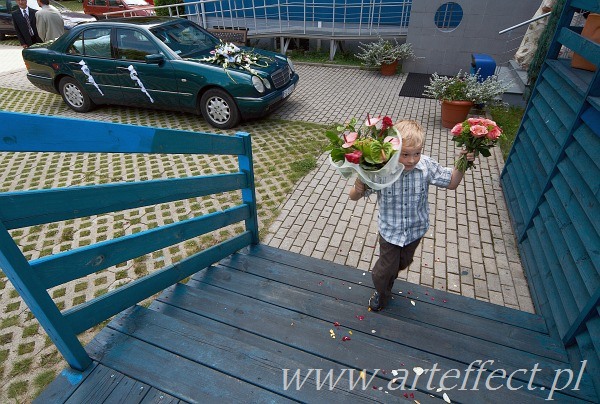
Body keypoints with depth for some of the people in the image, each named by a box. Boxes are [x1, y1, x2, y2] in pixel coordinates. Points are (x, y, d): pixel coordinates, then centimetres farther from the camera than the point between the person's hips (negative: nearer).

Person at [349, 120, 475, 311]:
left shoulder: (426, 166, -21)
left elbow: (451, 182, -3)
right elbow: (353, 196, -21)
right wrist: (358, 189, -44)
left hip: (416, 229, 4)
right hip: (390, 230, -3)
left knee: (404, 262, 29)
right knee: (386, 268, 15)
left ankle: (388, 279, 64)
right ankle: (381, 293, 50)